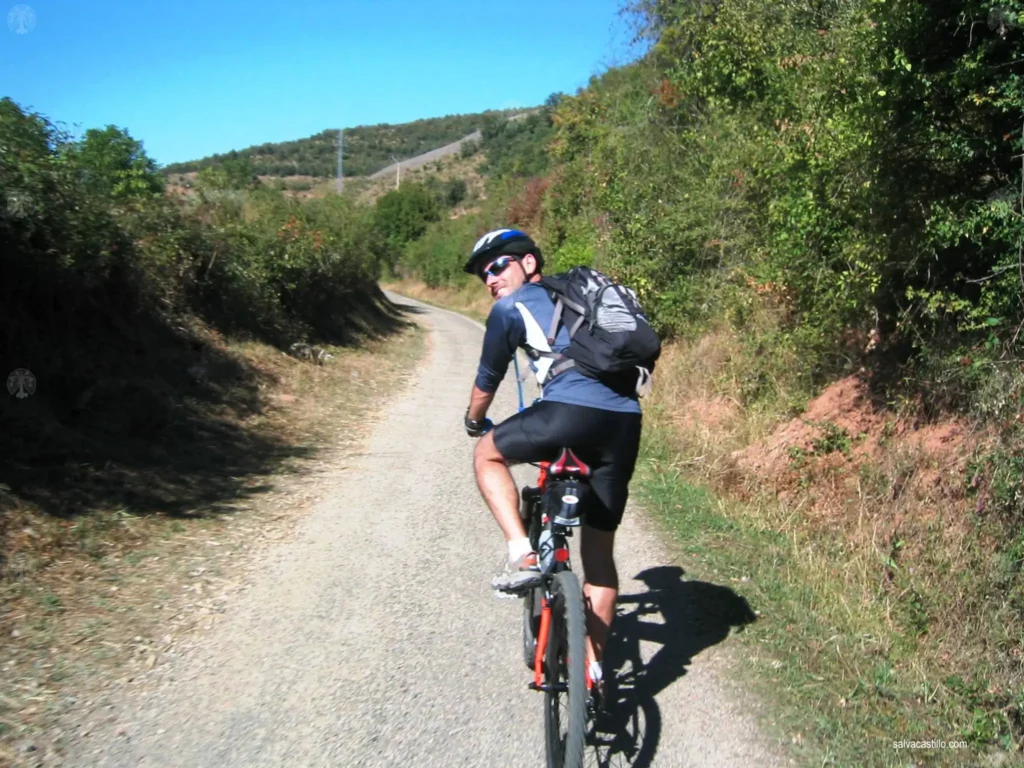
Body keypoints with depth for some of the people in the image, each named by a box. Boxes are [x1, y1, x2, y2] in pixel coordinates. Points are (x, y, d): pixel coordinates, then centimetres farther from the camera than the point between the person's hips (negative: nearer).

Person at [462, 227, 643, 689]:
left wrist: (474, 422, 38)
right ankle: (593, 668, 23)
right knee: (599, 550, 18)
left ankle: (523, 556, 6)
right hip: (625, 421, 7)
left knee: (488, 454, 22)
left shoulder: (511, 308, 11)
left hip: (571, 412, -7)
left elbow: (488, 379, 19)